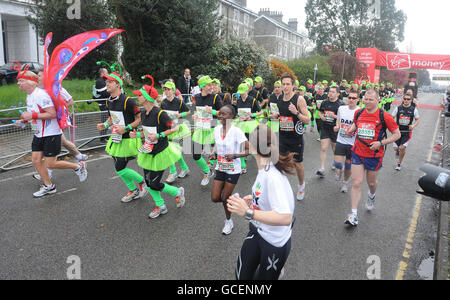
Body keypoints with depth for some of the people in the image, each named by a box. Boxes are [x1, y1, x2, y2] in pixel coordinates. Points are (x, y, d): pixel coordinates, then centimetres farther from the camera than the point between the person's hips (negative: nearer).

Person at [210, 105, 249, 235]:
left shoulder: (237, 132, -19)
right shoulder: (217, 129, -1)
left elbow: (249, 150, -16)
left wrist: (234, 155, -28)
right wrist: (214, 153, -4)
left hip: (233, 170, -5)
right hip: (220, 167, 5)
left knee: (225, 198, 4)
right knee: (215, 198, 2)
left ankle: (228, 221, 32)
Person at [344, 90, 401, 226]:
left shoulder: (384, 116, -11)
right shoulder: (358, 113, 2)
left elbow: (397, 134, -5)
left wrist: (380, 143, -17)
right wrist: (351, 129, 1)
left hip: (374, 155, -2)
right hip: (357, 153, 2)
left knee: (371, 182, 17)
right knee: (357, 183, -2)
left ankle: (372, 196, 54)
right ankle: (354, 215, 1)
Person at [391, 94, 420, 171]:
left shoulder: (414, 109, -2)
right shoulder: (398, 108, -3)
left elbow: (418, 119, 8)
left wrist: (413, 125, -12)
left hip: (407, 132, -1)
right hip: (398, 130, 1)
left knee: (402, 148, -10)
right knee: (396, 148, 0)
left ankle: (399, 164, 9)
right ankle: (398, 151, 40)